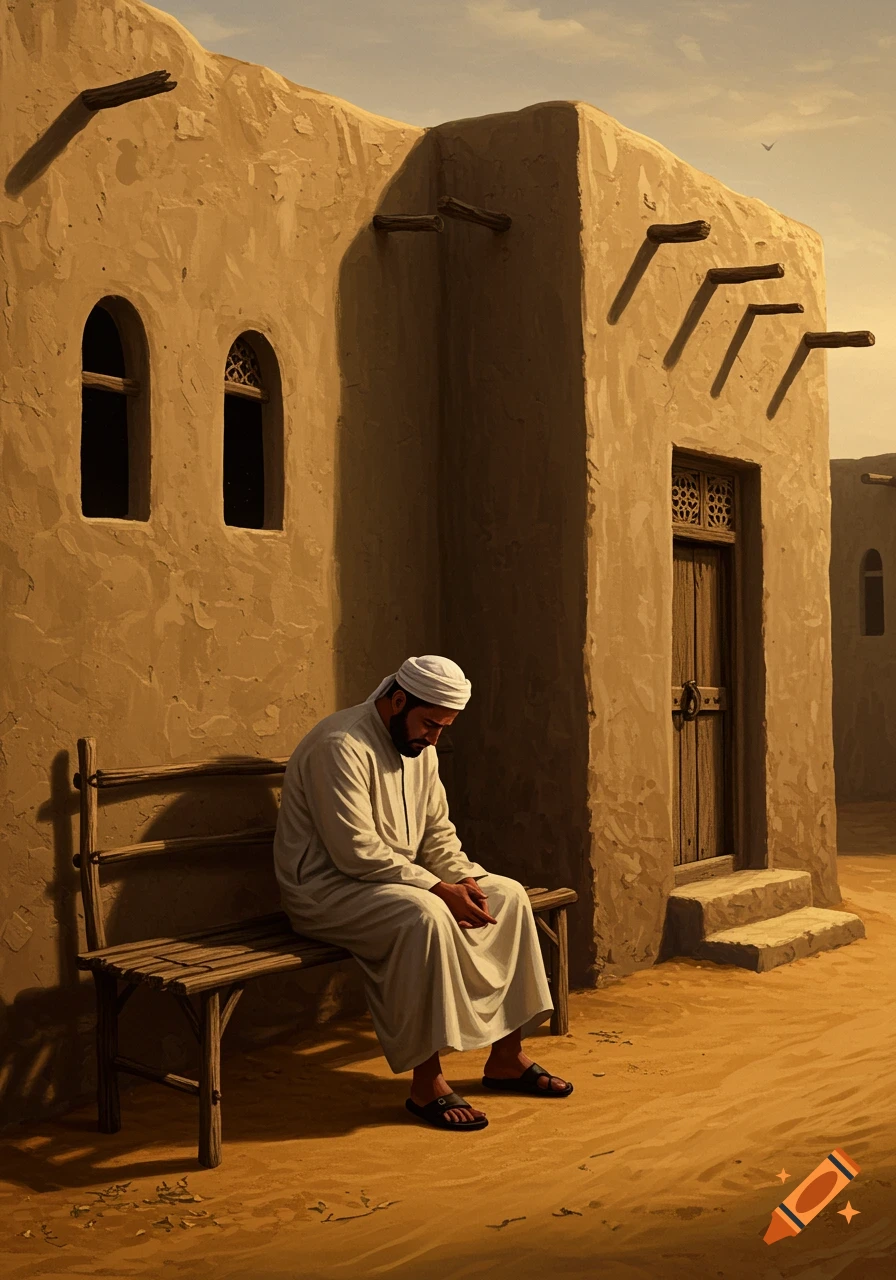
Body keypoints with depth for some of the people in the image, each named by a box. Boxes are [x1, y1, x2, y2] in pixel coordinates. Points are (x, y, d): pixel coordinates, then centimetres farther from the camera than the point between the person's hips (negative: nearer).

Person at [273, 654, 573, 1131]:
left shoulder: (420, 748, 8)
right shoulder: (340, 746, -22)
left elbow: (438, 834, 12)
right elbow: (357, 853, -27)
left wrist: (465, 880, -7)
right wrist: (439, 888, -26)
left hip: (398, 877, 9)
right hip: (327, 889, -9)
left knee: (507, 895, -2)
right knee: (425, 915, -35)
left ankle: (506, 1058, 4)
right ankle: (426, 1084, -25)